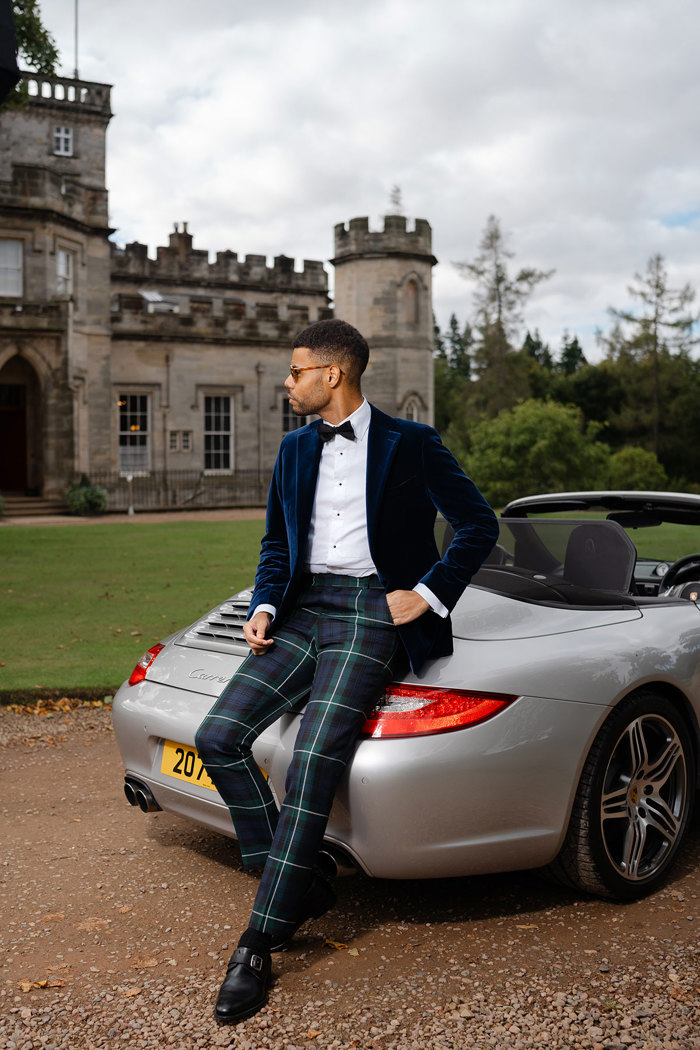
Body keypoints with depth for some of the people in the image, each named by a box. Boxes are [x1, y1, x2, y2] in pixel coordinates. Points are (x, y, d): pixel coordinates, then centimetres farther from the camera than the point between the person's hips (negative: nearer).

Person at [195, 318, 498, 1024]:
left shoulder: (410, 443, 3)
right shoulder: (295, 450, 19)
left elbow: (478, 525, 4)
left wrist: (427, 594, -6)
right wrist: (265, 606, 4)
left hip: (372, 611, -6)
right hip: (304, 608, 6)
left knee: (312, 765, -21)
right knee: (218, 737, -11)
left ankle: (259, 945, -12)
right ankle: (300, 886, 2)